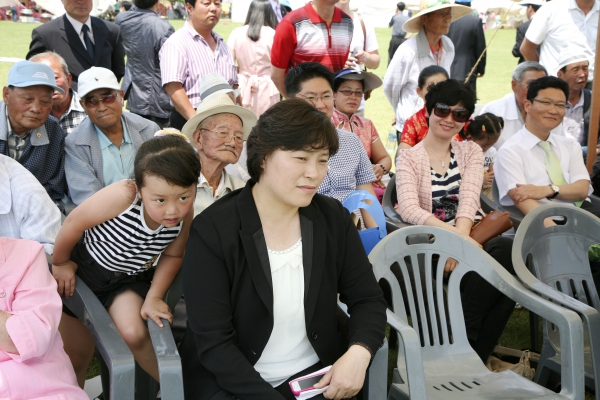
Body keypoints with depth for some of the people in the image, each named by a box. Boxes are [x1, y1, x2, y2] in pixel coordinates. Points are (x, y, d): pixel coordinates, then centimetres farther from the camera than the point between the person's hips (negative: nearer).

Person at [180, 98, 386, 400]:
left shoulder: (334, 219, -1)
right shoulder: (212, 230, -14)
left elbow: (367, 299, 4)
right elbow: (213, 343, -16)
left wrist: (359, 353, -16)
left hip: (314, 374, 4)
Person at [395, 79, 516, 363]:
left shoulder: (471, 151, 15)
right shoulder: (409, 157, 4)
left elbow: (469, 198, -5)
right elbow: (408, 208, -14)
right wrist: (454, 235, -30)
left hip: (470, 237, 4)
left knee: (509, 251, -31)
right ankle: (465, 347, -17)